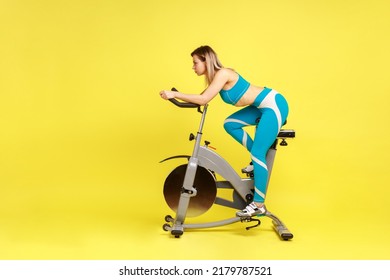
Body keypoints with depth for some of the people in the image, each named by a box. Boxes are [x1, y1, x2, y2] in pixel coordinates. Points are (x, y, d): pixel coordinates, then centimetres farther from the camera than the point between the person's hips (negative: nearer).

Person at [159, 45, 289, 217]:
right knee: (230, 124, 9)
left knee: (257, 153, -13)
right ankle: (259, 160, 16)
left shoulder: (222, 74, -18)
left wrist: (174, 94, -20)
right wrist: (178, 97, 1)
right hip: (263, 106, 9)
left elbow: (203, 100, -23)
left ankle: (258, 205, -7)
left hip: (274, 105, -9)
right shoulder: (215, 76, 10)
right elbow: (202, 98, 11)